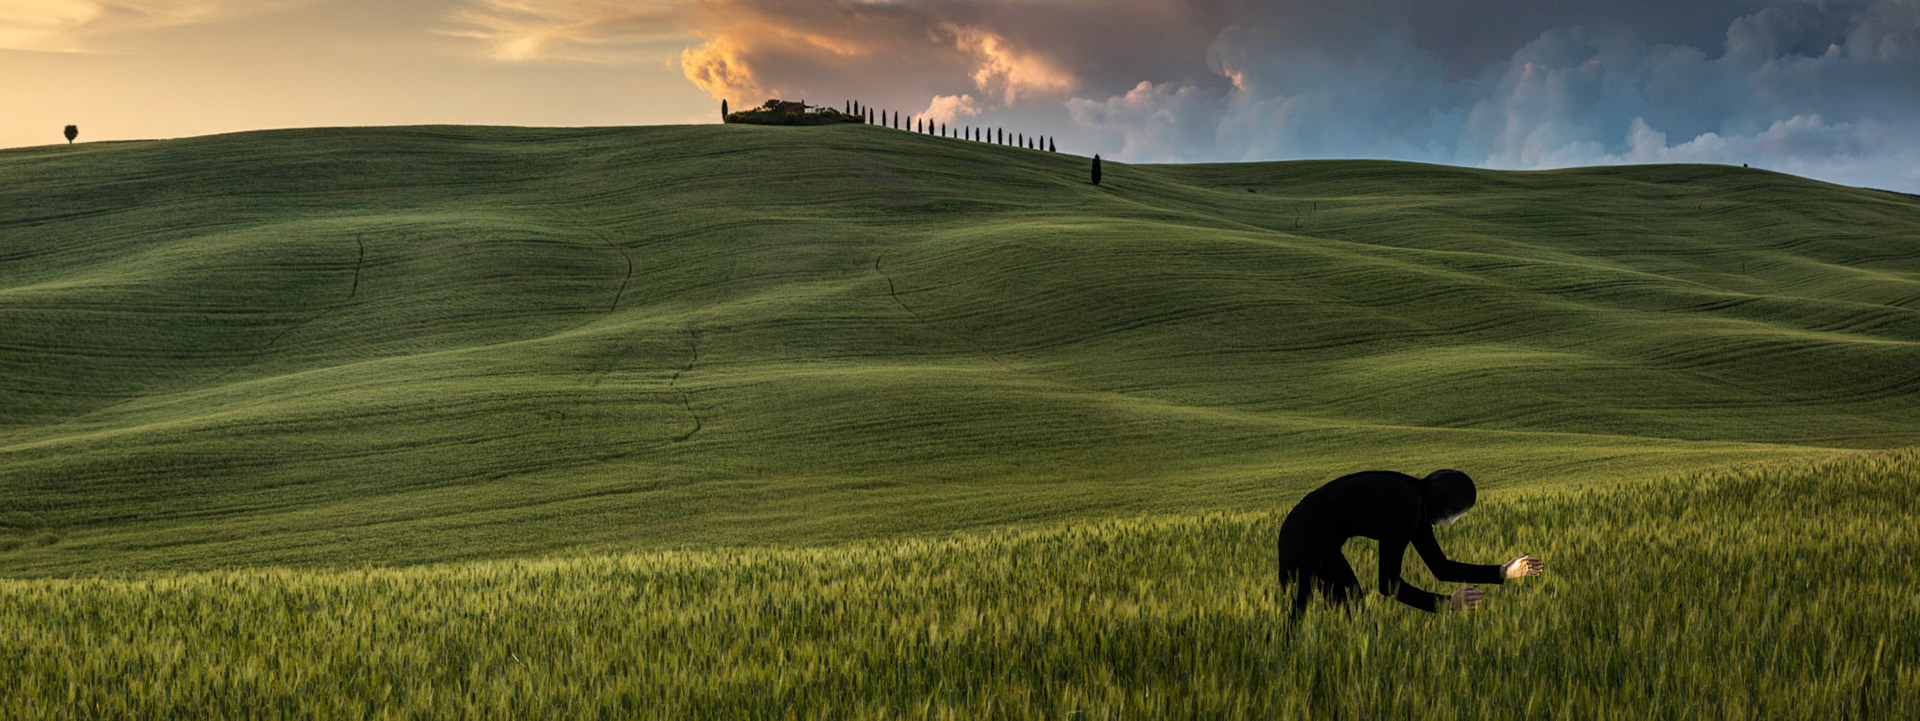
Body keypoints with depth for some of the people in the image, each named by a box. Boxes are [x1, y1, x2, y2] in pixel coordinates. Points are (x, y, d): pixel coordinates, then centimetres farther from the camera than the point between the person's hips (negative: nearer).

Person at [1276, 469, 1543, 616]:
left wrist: (1503, 572, 11)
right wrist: (1447, 604, -19)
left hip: (1324, 545, 10)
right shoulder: (1403, 506, -24)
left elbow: (1441, 568, 13)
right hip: (1303, 535, -10)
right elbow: (1388, 583, -22)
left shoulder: (1416, 504, 5)